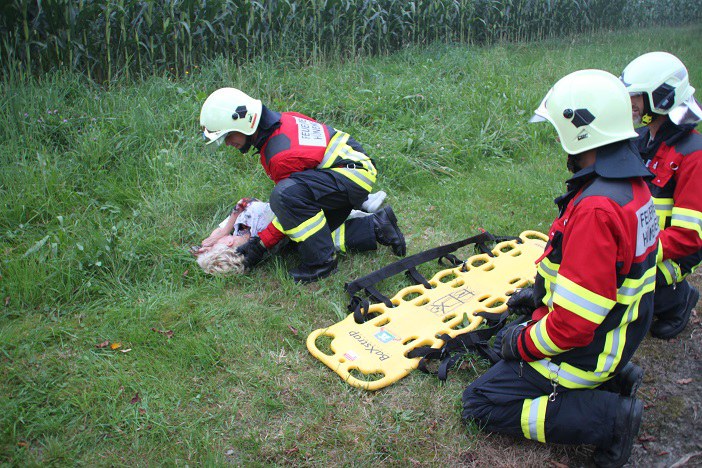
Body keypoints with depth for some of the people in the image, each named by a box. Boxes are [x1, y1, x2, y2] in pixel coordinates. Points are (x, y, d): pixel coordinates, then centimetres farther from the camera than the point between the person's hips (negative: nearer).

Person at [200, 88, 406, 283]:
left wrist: (261, 243, -11)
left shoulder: (282, 155, -27)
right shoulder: (279, 119, 2)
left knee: (287, 194, -32)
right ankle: (376, 226, 15)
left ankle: (321, 261, -19)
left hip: (355, 174, -11)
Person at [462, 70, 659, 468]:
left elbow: (574, 324, -30)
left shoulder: (596, 208, -32)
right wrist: (542, 291, 13)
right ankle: (608, 378, 14)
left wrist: (522, 343, -13)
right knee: (512, 331, 28)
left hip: (583, 349, -9)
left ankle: (608, 417, -5)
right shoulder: (634, 185, 0)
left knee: (480, 403, 0)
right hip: (618, 330, 9)